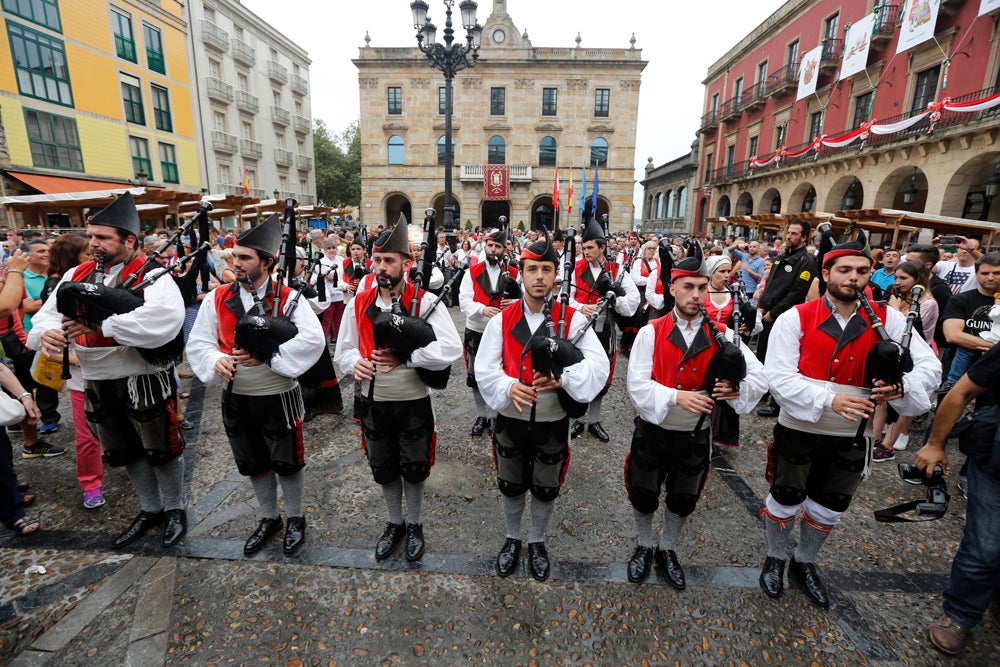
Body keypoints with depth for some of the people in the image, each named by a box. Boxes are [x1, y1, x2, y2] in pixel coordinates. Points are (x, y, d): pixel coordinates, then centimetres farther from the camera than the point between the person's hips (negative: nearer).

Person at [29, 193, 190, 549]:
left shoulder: (150, 274, -15)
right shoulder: (77, 276, 7)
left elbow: (166, 317, -34)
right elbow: (46, 316, 7)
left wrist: (100, 324, -36)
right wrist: (47, 332, -16)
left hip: (143, 381, -7)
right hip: (97, 383, 7)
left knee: (161, 449, 8)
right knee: (125, 452, 20)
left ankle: (175, 509, 30)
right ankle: (150, 509, 40)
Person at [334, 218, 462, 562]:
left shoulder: (425, 302, -13)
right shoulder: (358, 304, -1)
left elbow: (451, 348, -22)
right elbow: (343, 349, 8)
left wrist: (404, 357, -26)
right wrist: (354, 362, -15)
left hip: (414, 404, -3)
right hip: (373, 404, 4)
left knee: (414, 469, 15)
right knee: (384, 469, 20)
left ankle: (415, 525, 41)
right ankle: (394, 523, 45)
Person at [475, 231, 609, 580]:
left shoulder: (573, 319, -10)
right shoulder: (501, 320, -6)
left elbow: (599, 364, -16)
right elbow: (485, 370, -8)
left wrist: (564, 377, -33)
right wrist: (509, 387, -28)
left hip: (553, 423, -1)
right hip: (510, 421, 1)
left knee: (545, 490, 19)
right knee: (511, 487, 20)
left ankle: (537, 542, 47)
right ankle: (513, 539, 48)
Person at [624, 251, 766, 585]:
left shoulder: (723, 335, -5)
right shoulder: (650, 332, -12)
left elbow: (760, 377, -6)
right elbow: (637, 385, -18)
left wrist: (737, 388, -28)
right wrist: (676, 396, -33)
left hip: (695, 435, 2)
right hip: (652, 432, -2)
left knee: (683, 501, 20)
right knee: (643, 497, 15)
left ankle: (667, 549, 47)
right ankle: (644, 547, 43)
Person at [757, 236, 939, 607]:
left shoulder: (888, 320, -2)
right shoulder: (795, 319, -12)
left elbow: (929, 364, -3)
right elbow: (779, 376, -18)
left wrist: (902, 385, -25)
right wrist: (829, 399, -29)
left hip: (852, 437, 4)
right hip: (799, 431, -3)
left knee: (829, 510, 20)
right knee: (785, 502, 13)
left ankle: (805, 563, 46)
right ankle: (775, 559, 40)